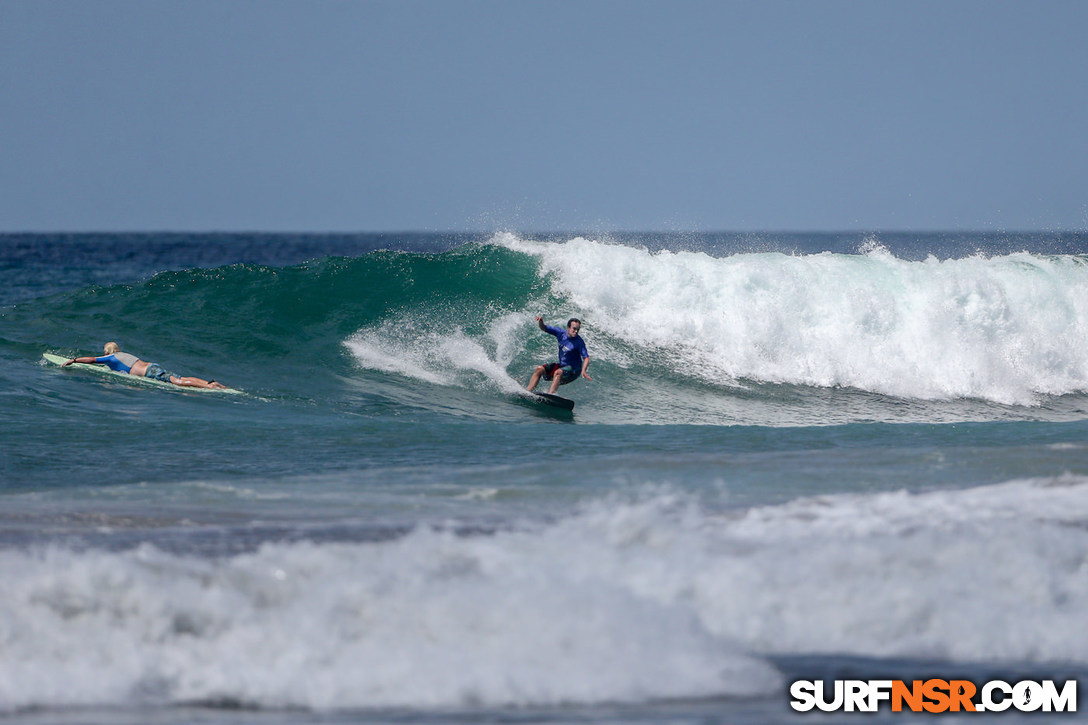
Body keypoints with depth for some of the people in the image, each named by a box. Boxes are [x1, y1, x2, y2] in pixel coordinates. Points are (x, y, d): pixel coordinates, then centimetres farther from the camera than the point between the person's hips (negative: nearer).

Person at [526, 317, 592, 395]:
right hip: (562, 365, 6)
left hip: (574, 370, -6)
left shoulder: (579, 342, -18)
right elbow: (544, 328, 1)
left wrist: (583, 371, -39)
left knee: (558, 372, -35)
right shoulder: (561, 333, -4)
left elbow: (586, 358, -22)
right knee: (539, 369, -6)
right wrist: (541, 322, -22)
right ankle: (528, 391, -10)